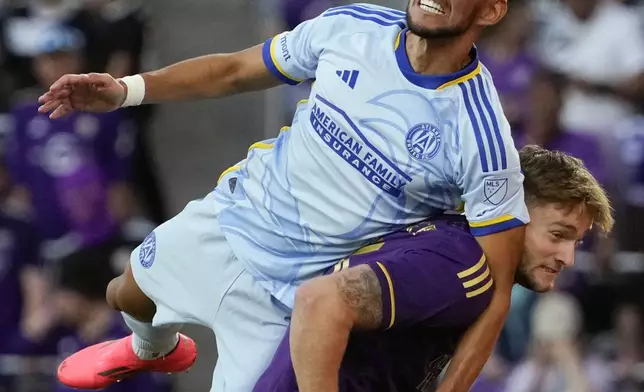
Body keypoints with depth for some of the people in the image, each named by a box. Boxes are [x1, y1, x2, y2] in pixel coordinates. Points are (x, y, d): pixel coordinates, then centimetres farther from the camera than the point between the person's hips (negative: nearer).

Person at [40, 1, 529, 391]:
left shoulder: (483, 138, -29)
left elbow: (494, 293, -23)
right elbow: (236, 70, 1)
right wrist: (128, 89, -10)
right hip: (236, 212, 5)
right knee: (127, 295, 27)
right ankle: (155, 348, 63)